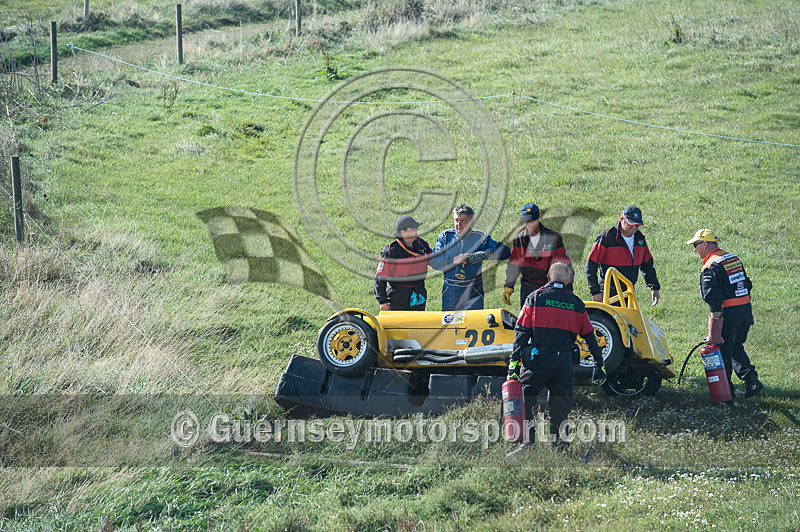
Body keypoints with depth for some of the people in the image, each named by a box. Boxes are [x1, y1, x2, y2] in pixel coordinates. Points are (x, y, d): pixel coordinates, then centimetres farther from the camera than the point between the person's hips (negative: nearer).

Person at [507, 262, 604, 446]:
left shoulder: (535, 297, 3)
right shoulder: (576, 303, 13)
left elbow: (522, 331, -3)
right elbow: (589, 336, 15)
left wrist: (514, 360, -4)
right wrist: (599, 364, 21)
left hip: (538, 359, -3)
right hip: (565, 360, 3)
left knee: (525, 396, 8)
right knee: (561, 403, 10)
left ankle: (526, 436, 1)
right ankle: (557, 438, 6)